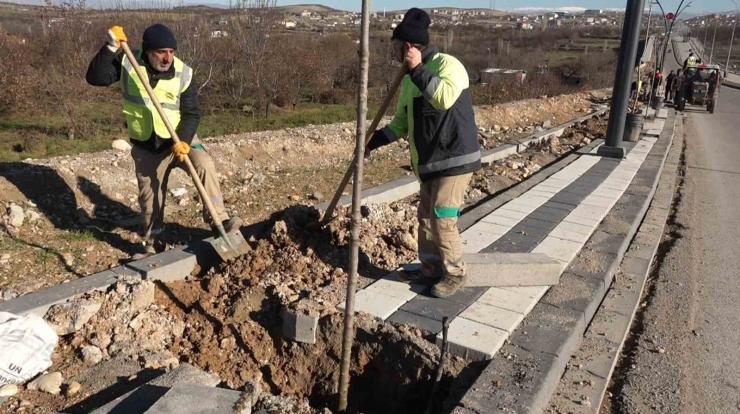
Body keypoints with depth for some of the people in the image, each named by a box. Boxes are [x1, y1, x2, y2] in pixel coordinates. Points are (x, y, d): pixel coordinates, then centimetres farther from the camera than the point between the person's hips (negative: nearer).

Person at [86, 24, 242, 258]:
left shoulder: (183, 74, -14)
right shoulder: (128, 63, -10)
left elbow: (192, 114, -13)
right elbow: (95, 78, -17)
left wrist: (184, 141, -29)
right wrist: (110, 48, -28)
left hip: (179, 138, -1)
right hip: (145, 146, 2)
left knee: (204, 165, -29)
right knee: (149, 197, 10)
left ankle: (219, 220, -25)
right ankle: (153, 244, 29)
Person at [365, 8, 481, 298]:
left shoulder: (447, 64, -13)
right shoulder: (410, 80, 13)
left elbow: (445, 97, -35)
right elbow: (401, 123, 19)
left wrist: (418, 69, -28)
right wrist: (373, 141, 10)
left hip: (455, 159, -9)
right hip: (430, 162, 9)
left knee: (443, 221, -7)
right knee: (425, 219, 14)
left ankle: (454, 274, 11)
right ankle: (430, 269, 29)